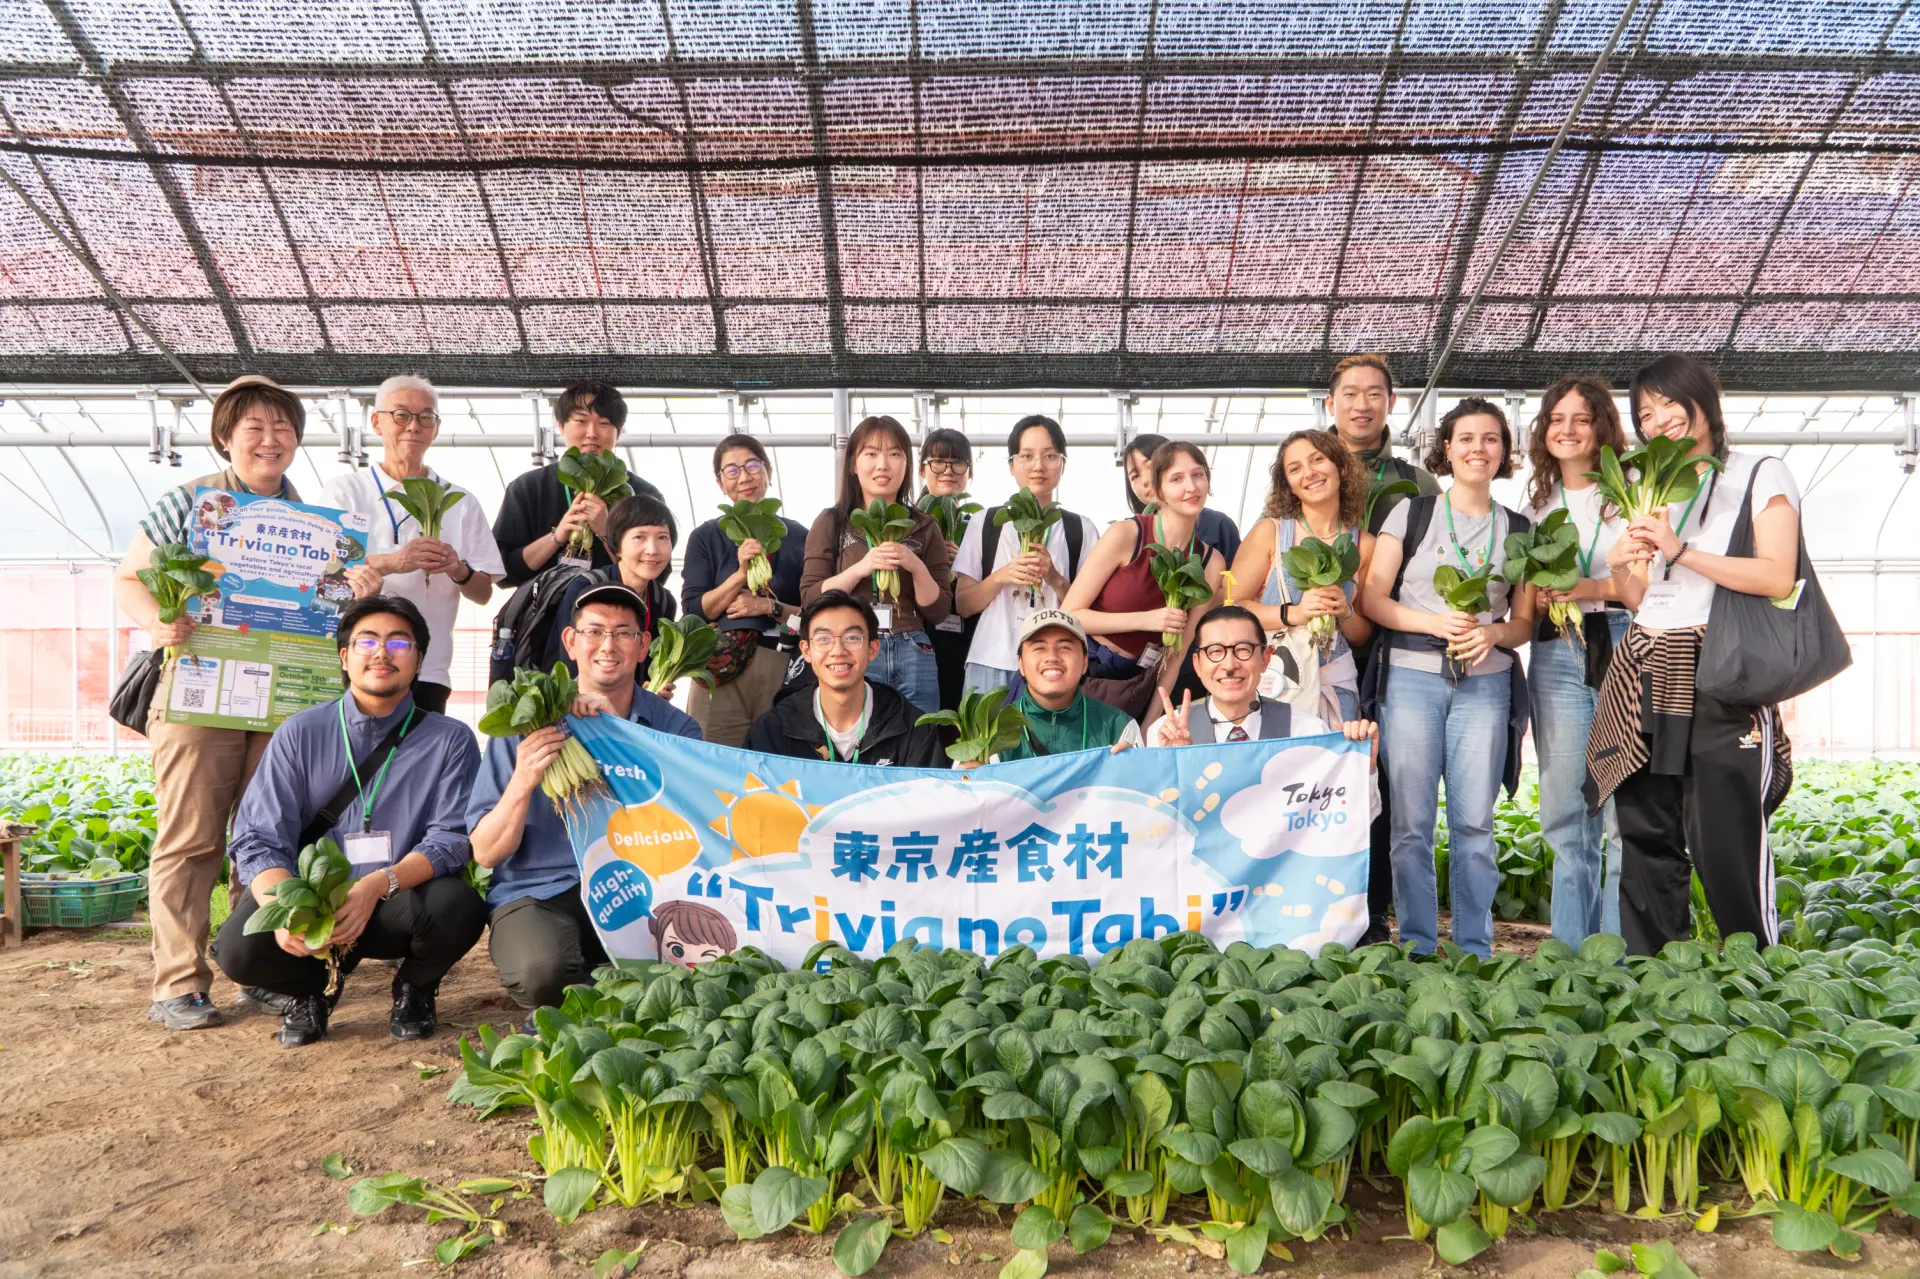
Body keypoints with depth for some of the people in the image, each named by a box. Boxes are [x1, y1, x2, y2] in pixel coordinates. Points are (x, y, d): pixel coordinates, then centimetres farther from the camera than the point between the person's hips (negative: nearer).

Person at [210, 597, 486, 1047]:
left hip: (399, 907, -1)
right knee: (241, 946, -28)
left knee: (457, 906, -32)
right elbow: (259, 840, -6)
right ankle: (309, 990, 10)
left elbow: (451, 839, -10)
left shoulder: (450, 740, -1)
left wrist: (376, 887, -28)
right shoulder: (301, 734, 1)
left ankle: (414, 989, 4)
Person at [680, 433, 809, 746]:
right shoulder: (706, 537, 10)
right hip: (721, 673, 0)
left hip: (784, 671, 0)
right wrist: (740, 574, -12)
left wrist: (769, 607, -8)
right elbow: (694, 610, 0)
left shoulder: (798, 536, 9)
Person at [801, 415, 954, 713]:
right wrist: (861, 568, -14)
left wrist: (917, 568, -11)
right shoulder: (831, 522, 4)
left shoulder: (924, 527, 8)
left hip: (913, 655, 2)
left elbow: (939, 612, 6)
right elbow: (810, 598, -1)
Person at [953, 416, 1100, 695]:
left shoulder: (1081, 529, 6)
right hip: (991, 664, 0)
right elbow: (962, 604, 6)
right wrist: (1001, 577, -11)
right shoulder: (985, 523, 6)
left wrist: (1055, 579, -11)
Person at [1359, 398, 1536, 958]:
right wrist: (1433, 622, -13)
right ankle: (1417, 949, 10)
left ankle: (1476, 950, 13)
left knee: (1475, 822, 2)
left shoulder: (1519, 528, 12)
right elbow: (1371, 599, 1)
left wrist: (1492, 633, -9)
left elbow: (1524, 621, 13)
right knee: (1412, 822, 0)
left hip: (1486, 685, 2)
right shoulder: (1412, 513, 5)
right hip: (1411, 676, -1)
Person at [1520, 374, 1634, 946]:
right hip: (1557, 658, 3)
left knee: (1626, 812, -6)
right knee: (1567, 814, 4)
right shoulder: (1534, 506, 18)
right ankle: (1569, 954, 10)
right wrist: (1540, 597, -2)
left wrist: (1595, 587, -14)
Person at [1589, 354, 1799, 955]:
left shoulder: (1761, 475, 4)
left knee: (1728, 844, -8)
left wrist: (1680, 550, -13)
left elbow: (1777, 577, -10)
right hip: (1645, 678, 6)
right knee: (1647, 838, 5)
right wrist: (1620, 568, 1)